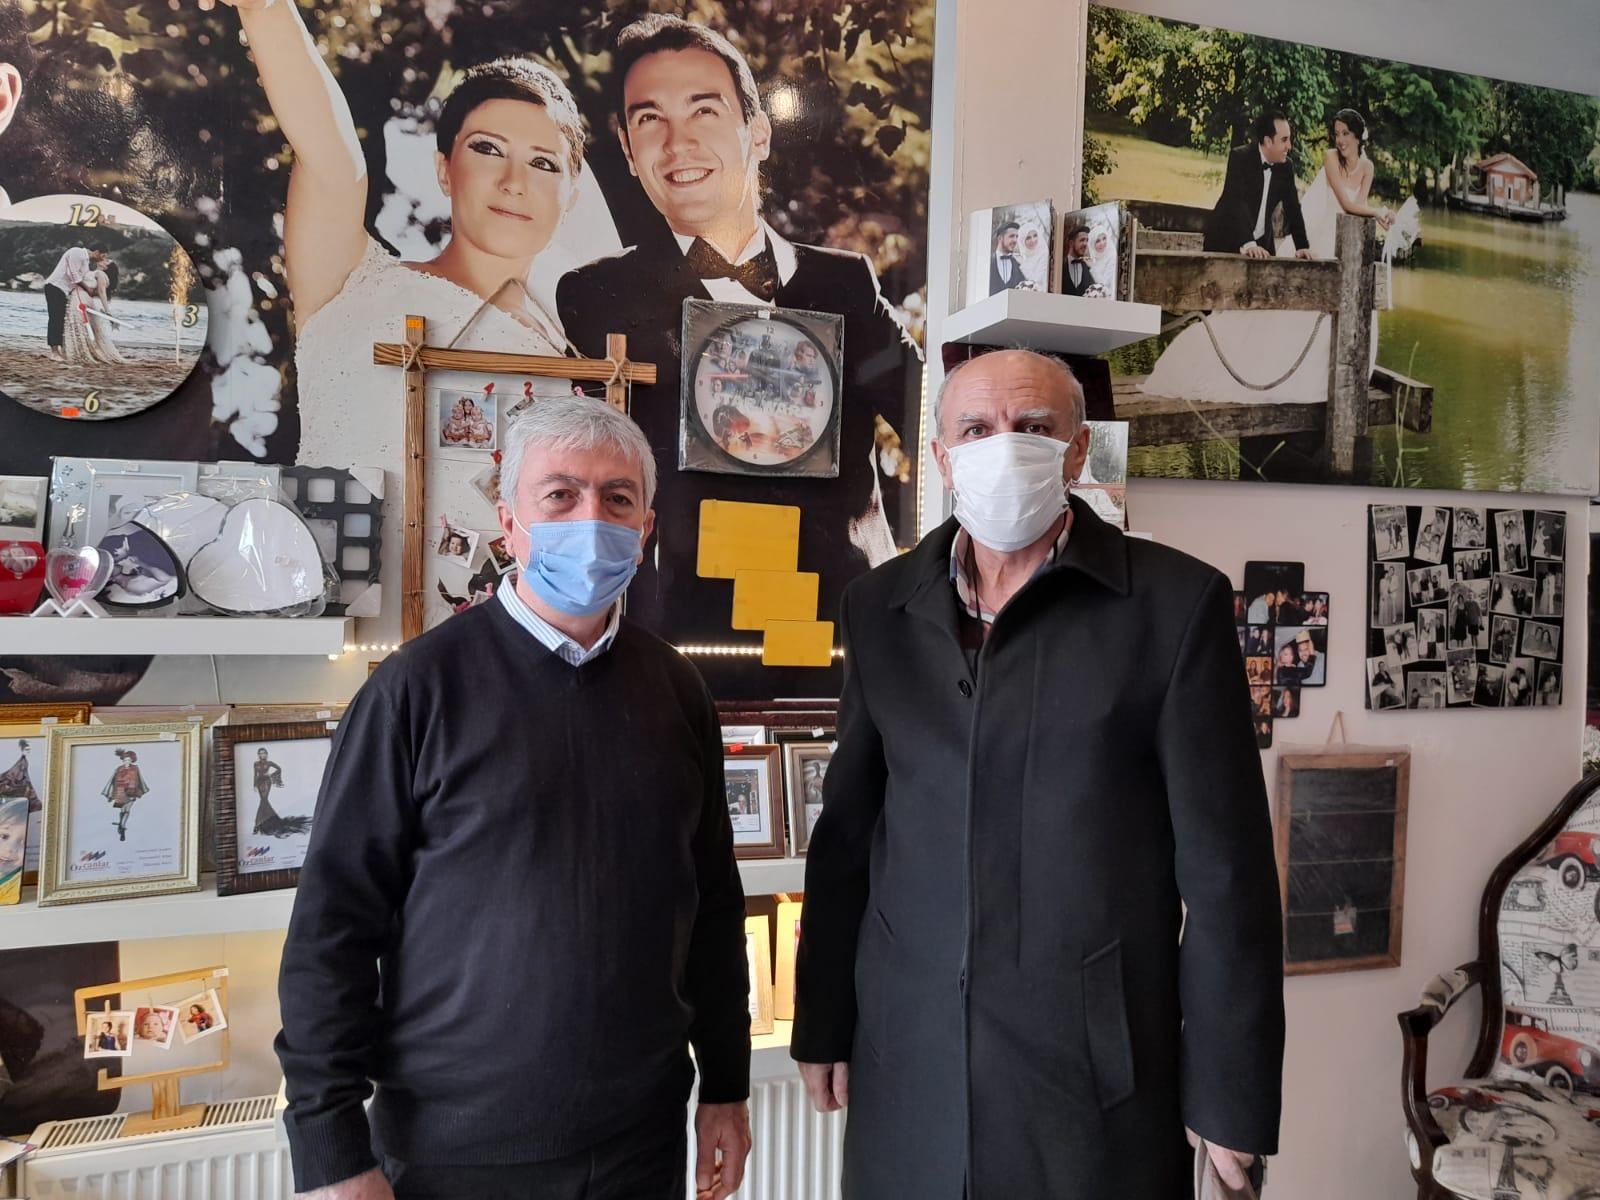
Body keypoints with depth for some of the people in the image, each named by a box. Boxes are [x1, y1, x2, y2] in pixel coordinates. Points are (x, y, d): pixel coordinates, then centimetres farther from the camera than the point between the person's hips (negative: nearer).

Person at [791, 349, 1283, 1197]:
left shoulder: (1176, 601, -8)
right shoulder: (880, 607, 2)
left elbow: (1223, 867, -7)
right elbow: (846, 833, 7)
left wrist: (1231, 1091, -6)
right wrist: (822, 1024, 9)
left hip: (1096, 1060, -3)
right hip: (906, 1059, 3)